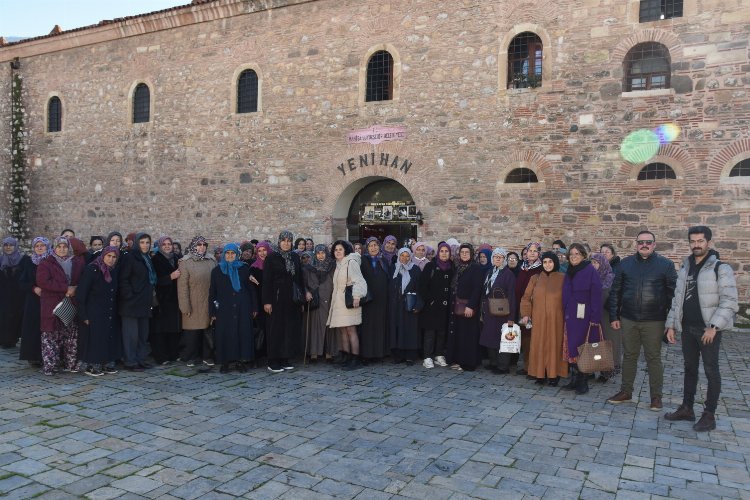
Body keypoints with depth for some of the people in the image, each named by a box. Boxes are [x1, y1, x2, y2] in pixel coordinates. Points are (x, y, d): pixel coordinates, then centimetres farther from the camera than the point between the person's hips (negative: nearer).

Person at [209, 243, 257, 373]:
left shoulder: (244, 269, 6)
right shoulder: (217, 270, 7)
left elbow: (251, 288, 6)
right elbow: (212, 292, 7)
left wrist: (253, 307, 2)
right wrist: (212, 312, 2)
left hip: (242, 309, 0)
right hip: (224, 309, 0)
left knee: (243, 333, 0)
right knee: (225, 334, -1)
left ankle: (241, 361, 8)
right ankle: (225, 362, 7)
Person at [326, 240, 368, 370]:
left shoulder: (351, 262, -6)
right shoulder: (338, 265, 19)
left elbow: (359, 281, -16)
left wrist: (357, 296, -27)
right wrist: (333, 299, 13)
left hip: (349, 302, -8)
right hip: (338, 303, 8)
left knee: (350, 330, -9)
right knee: (342, 330, 6)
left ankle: (355, 359, -7)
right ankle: (346, 358, 11)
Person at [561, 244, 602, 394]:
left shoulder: (591, 271, -8)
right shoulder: (569, 273, 12)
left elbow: (596, 296, -13)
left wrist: (595, 318, -17)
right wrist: (564, 314, 9)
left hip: (585, 317, -6)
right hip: (570, 317, 6)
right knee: (572, 348, 7)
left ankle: (583, 382, 9)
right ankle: (574, 380, 16)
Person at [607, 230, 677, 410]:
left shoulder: (666, 264, -2)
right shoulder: (626, 263, 5)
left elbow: (673, 293, -2)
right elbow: (615, 292, 8)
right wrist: (614, 316, 4)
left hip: (654, 321, -2)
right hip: (628, 320, 3)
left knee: (653, 358, 6)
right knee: (629, 356, 12)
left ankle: (656, 396, 18)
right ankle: (626, 391, 24)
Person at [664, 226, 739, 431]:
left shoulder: (720, 268, -9)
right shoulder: (685, 268, 10)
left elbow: (729, 301, -14)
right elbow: (677, 299, 14)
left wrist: (713, 327, -21)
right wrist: (671, 324, 9)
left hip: (709, 329, -6)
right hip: (687, 328, 6)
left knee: (711, 371, 3)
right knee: (690, 368, 14)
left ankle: (709, 415, 11)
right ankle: (687, 408, 24)